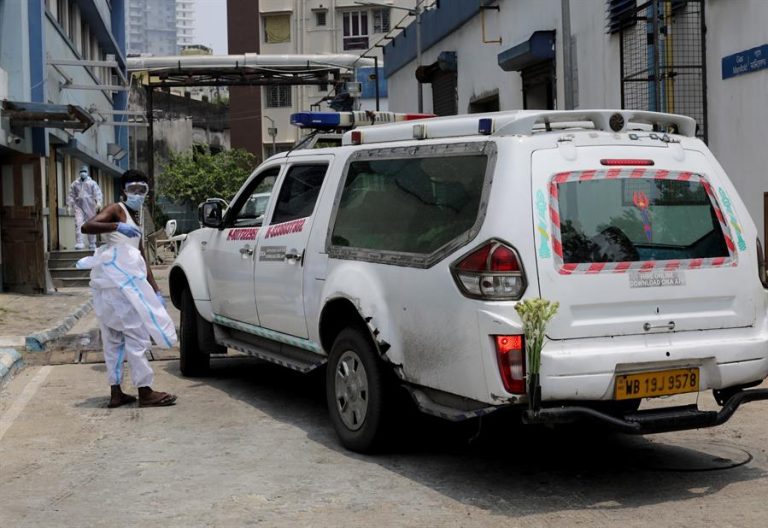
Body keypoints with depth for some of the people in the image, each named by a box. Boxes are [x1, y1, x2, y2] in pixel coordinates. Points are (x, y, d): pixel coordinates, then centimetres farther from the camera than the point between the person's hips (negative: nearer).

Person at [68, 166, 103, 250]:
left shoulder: (92, 183, 6)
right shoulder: (75, 184, 13)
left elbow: (97, 192, -4)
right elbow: (71, 195, 14)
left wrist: (98, 202, -20)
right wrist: (70, 205, 3)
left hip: (89, 207, -1)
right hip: (79, 206, 1)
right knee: (78, 224, -15)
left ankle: (92, 244, 14)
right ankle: (79, 243, -19)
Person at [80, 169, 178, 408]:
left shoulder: (135, 220, 23)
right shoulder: (117, 210, -1)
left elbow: (143, 261, 23)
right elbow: (87, 227, -17)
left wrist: (155, 290, 18)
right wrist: (117, 227, -29)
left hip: (125, 277, 10)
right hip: (117, 274, -10)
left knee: (115, 336, 10)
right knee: (136, 331, -10)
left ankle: (116, 393, 14)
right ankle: (145, 392, -9)